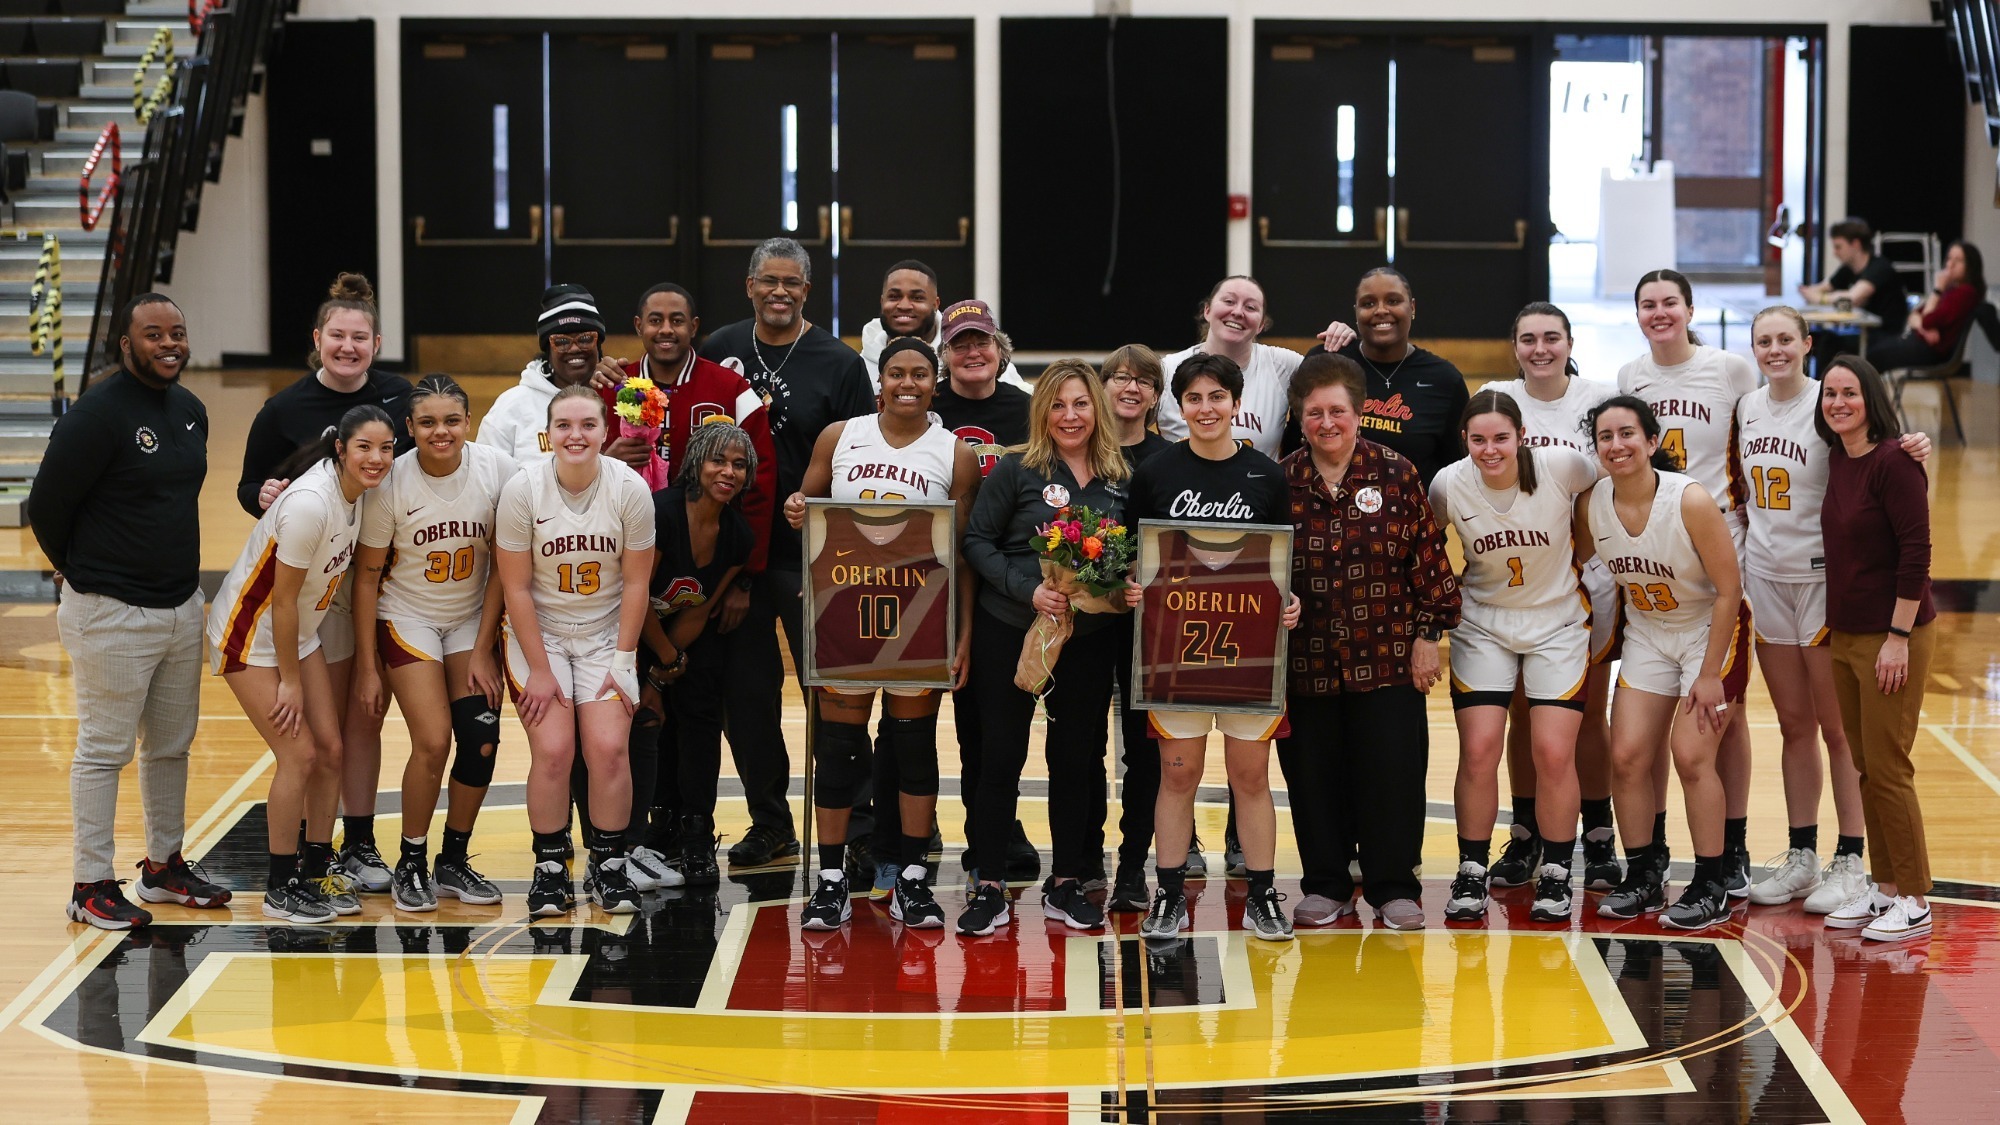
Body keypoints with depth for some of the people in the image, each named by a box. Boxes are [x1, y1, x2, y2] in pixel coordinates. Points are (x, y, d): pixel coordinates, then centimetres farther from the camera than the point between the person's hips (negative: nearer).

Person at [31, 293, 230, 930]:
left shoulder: (190, 410, 8)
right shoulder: (97, 415, -16)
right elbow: (46, 506, -12)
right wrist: (84, 573, 1)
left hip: (183, 607, 8)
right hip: (112, 614, -8)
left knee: (173, 743, 16)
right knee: (104, 748, 0)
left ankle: (163, 866, 30)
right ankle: (92, 886, 7)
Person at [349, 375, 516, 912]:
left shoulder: (498, 470, -15)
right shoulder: (391, 481, -18)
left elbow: (502, 565, -7)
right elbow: (367, 573, -9)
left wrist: (483, 650, -8)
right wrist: (367, 666, -8)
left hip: (474, 618, 2)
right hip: (407, 618, -2)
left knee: (481, 742, -6)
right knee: (433, 742, -14)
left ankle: (454, 862, 14)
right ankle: (410, 865, 6)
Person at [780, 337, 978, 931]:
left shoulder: (956, 455, 2)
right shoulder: (839, 437, 6)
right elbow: (807, 504, 16)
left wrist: (964, 633, -4)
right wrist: (795, 513, -9)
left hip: (920, 613, -1)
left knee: (914, 742, 5)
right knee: (837, 742, 1)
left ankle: (912, 880, 13)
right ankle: (831, 881, 9)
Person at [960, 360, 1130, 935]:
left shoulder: (1121, 479, 4)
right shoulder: (1017, 471, -6)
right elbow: (977, 541, -7)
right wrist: (1027, 589, -19)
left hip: (1090, 638, 3)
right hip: (1009, 631, -3)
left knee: (1077, 757, 9)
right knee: (1001, 756, 2)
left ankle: (1066, 884, 21)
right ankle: (989, 888, 9)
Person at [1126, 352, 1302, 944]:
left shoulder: (1267, 476, 3)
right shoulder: (1155, 473, 2)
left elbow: (1288, 563, 8)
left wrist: (1291, 603, -10)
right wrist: (1132, 589, -12)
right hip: (1174, 642, 0)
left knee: (1251, 773, 5)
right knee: (1178, 773, 4)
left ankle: (1261, 896, 15)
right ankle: (1169, 896, 13)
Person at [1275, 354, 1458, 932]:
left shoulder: (1397, 473, 0)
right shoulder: (1279, 482, 3)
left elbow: (1429, 555, 1)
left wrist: (1428, 633, -1)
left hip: (1386, 657, -1)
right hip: (1305, 660, 2)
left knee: (1391, 773, 0)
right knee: (1314, 775, 7)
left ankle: (1395, 889, 12)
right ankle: (1326, 886, 20)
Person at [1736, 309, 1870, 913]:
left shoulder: (1827, 405, -11)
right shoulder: (1747, 406, 7)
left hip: (1823, 575, -6)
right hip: (1765, 574, 6)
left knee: (1838, 729, 0)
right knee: (1794, 726, 12)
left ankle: (1850, 861, 7)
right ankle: (1800, 856, 20)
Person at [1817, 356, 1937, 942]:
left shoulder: (1893, 461, -15)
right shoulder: (1837, 460, 8)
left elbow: (1916, 551, -17)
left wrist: (1898, 637, -18)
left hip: (1893, 636, -8)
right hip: (1845, 635, 8)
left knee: (1888, 768, -3)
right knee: (1864, 767, 12)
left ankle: (1913, 902, 6)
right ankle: (1884, 888, 21)